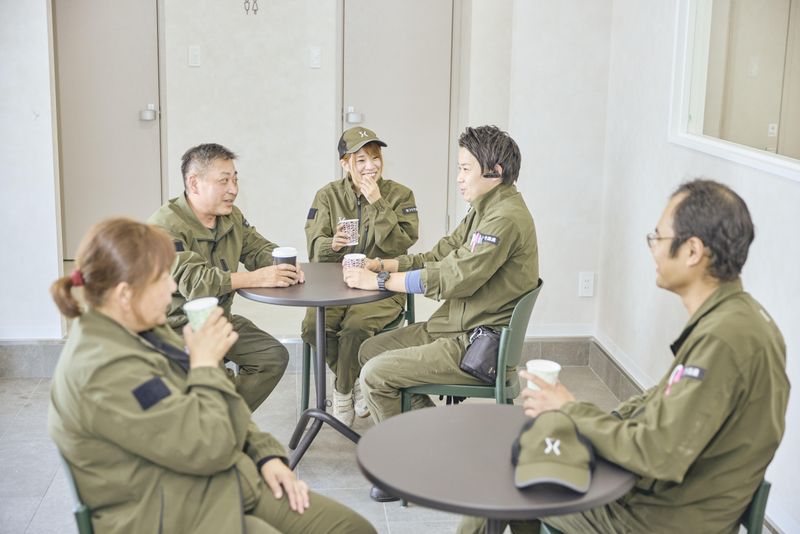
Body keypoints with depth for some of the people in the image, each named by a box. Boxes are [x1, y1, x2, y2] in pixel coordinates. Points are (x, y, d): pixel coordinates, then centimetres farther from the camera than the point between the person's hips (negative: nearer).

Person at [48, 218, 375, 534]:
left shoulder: (144, 331, 8)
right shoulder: (105, 371, -24)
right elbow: (207, 447, -24)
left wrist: (267, 455, 4)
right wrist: (206, 365, -12)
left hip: (230, 484, 9)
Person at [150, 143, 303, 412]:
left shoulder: (231, 216, 7)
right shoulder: (165, 226, -19)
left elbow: (260, 249, 12)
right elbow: (193, 281, -30)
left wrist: (284, 266, -14)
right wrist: (255, 278, -35)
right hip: (178, 326, -8)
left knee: (274, 357, -5)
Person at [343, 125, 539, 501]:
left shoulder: (506, 218, -21)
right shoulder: (484, 210, 12)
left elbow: (453, 278, -25)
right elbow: (439, 255, 13)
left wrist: (380, 281, -17)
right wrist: (384, 265, -2)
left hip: (478, 345, -11)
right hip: (454, 326, 11)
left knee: (375, 375, -14)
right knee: (371, 349, 11)